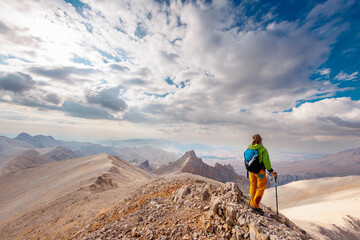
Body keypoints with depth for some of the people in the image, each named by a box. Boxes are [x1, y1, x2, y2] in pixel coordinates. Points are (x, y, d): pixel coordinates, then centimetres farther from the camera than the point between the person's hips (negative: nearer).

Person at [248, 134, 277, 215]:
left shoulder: (249, 149, 0)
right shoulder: (263, 149, -14)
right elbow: (266, 162, -14)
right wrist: (271, 172, -4)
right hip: (259, 171, -5)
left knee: (253, 186, 18)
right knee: (261, 188, 8)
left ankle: (252, 203, 29)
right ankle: (255, 206, 12)